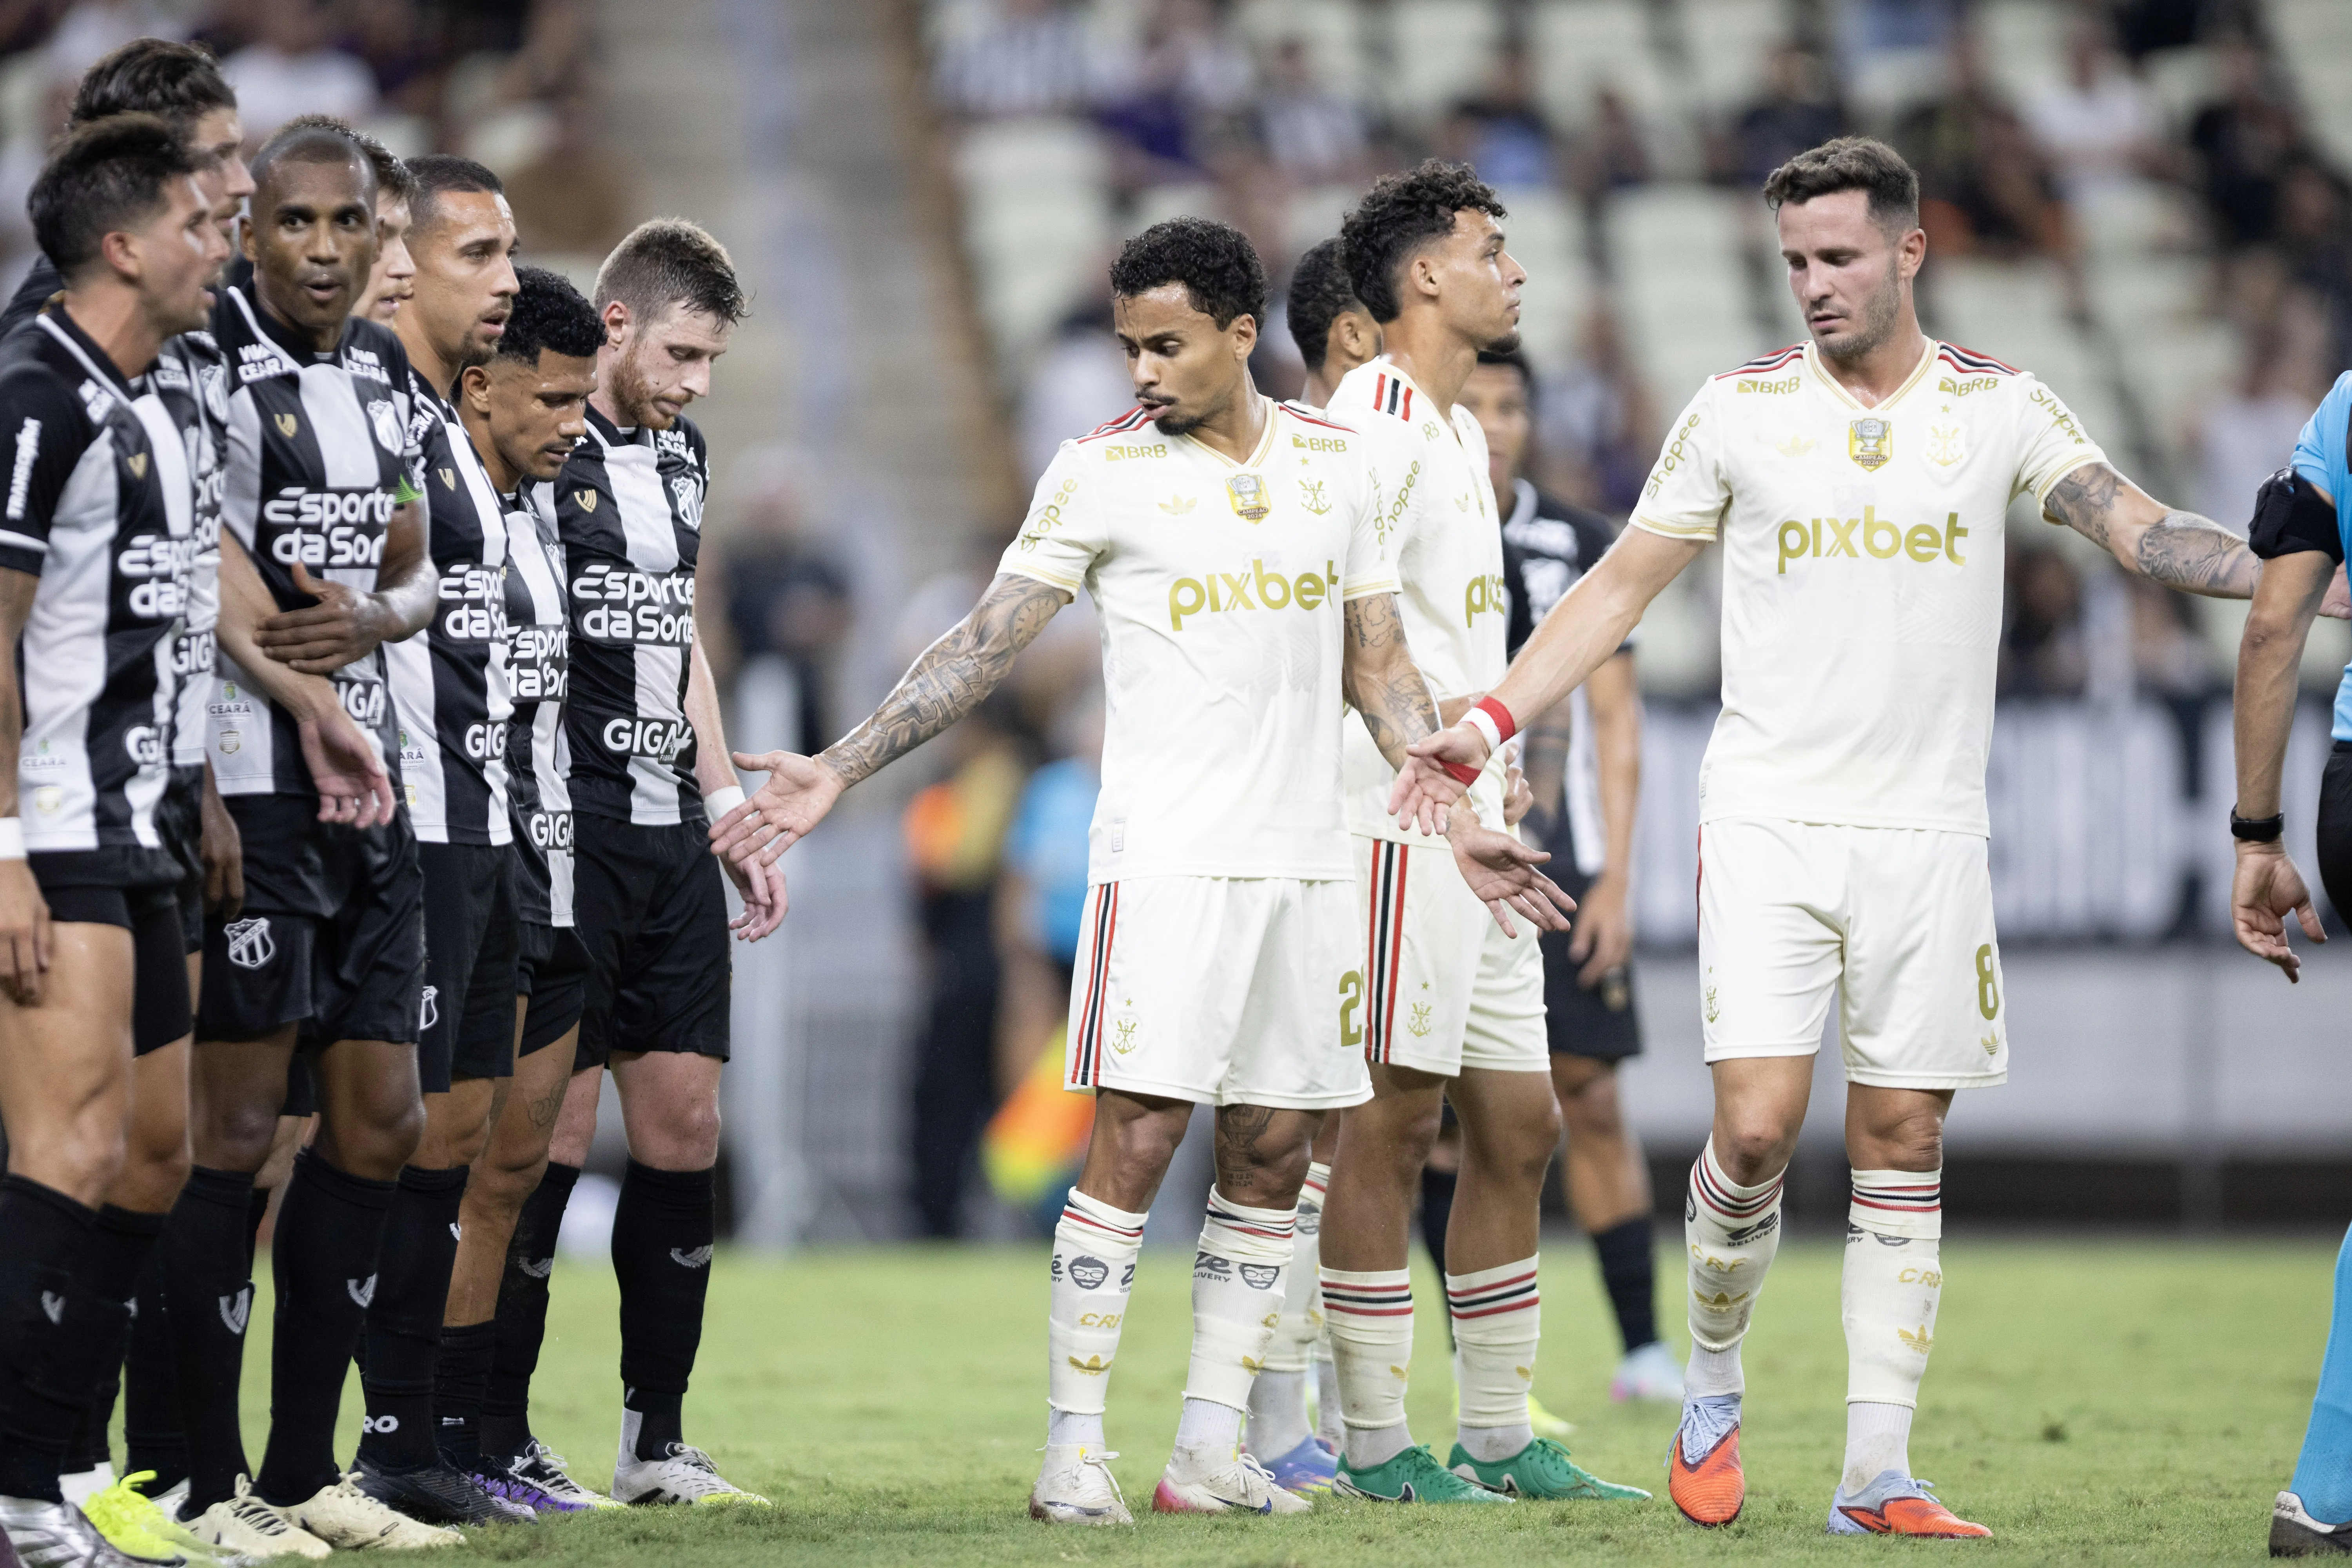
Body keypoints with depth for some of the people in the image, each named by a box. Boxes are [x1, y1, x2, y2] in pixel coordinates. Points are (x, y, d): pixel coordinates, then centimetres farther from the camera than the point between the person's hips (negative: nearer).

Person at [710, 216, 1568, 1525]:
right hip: (1167, 858, -4)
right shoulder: (1105, 470, -2)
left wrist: (1456, 816, 13)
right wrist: (841, 769, -9)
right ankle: (1075, 1451, -6)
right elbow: (988, 642, -2)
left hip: (1308, 861, 4)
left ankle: (1210, 1451, 10)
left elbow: (1377, 659, 18)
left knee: (1275, 1153, 4)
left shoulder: (1333, 461, 10)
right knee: (1136, 1136, -11)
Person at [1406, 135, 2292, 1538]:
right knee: (1757, 1127, -12)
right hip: (1771, 826, -1)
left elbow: (2144, 530, -4)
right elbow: (1624, 586, 9)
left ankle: (1879, 1474, 5)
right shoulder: (1739, 412, 3)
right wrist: (1487, 722, 1)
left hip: (1925, 834, 1)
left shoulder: (2000, 409, 3)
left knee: (1903, 1147, 2)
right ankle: (1714, 1382, 14)